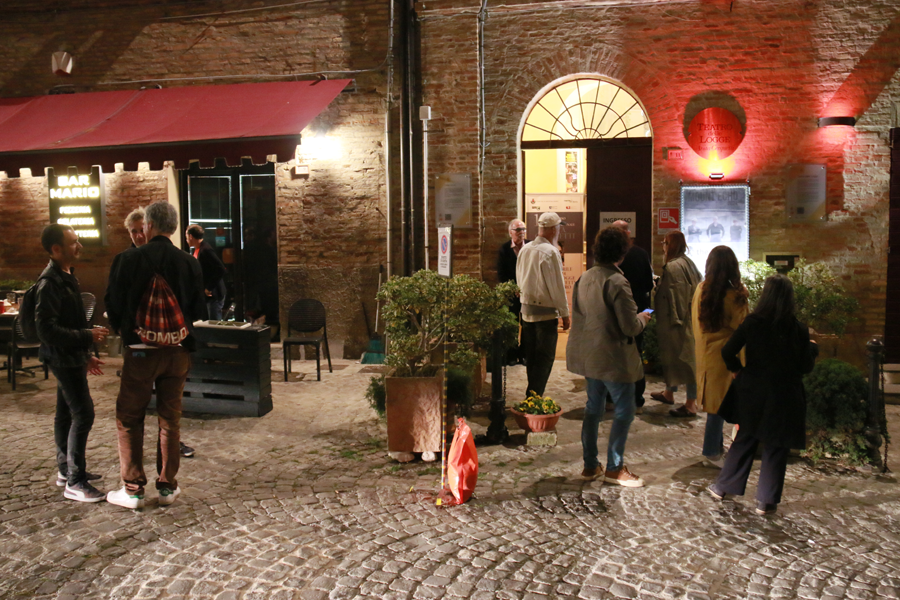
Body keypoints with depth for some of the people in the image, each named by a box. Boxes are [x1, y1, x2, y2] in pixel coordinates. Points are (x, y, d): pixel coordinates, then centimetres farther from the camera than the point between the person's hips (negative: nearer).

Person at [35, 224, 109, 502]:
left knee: (66, 413, 17)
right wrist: (87, 336, -24)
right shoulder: (50, 283, -19)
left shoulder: (66, 278, 12)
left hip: (71, 357, 10)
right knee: (83, 414, -9)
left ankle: (66, 470, 29)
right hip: (63, 357, -10)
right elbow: (46, 328, -24)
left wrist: (86, 355, 19)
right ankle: (74, 482, -3)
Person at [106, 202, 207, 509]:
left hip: (140, 349, -3)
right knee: (170, 419, 12)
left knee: (129, 419, 10)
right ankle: (167, 486, 19)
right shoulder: (190, 263, -2)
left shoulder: (131, 259, -10)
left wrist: (125, 330, 13)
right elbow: (199, 313, 1)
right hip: (177, 351, 3)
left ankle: (132, 489, 13)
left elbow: (115, 305, -5)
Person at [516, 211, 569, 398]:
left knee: (531, 357, 15)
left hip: (526, 310, 7)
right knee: (545, 359, 0)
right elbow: (557, 286, -14)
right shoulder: (551, 251, -16)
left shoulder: (524, 249, 6)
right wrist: (565, 313, -6)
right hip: (546, 312, -7)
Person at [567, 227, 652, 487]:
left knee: (593, 408, 17)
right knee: (624, 411, 6)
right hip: (614, 358, -8)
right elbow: (630, 327, -20)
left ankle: (590, 465, 25)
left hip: (589, 356, 8)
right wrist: (643, 318, 3)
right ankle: (615, 468, 12)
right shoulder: (617, 282, -19)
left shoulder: (584, 278, 4)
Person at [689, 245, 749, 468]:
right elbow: (741, 325, -10)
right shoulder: (733, 295, -18)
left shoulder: (700, 290, -1)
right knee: (719, 402, 2)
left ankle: (716, 446, 29)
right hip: (723, 353, -6)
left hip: (703, 351, 6)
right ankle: (711, 452, 10)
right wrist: (743, 297, -4)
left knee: (713, 400, 17)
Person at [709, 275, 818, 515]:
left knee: (744, 440, 17)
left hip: (752, 392, 2)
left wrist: (737, 370, 10)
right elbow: (805, 367, -3)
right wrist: (813, 348, 15)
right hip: (784, 395, -2)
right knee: (775, 448, 10)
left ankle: (723, 486, 24)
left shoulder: (751, 322, -8)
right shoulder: (798, 329, -10)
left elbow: (728, 352, -8)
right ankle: (766, 501, 13)